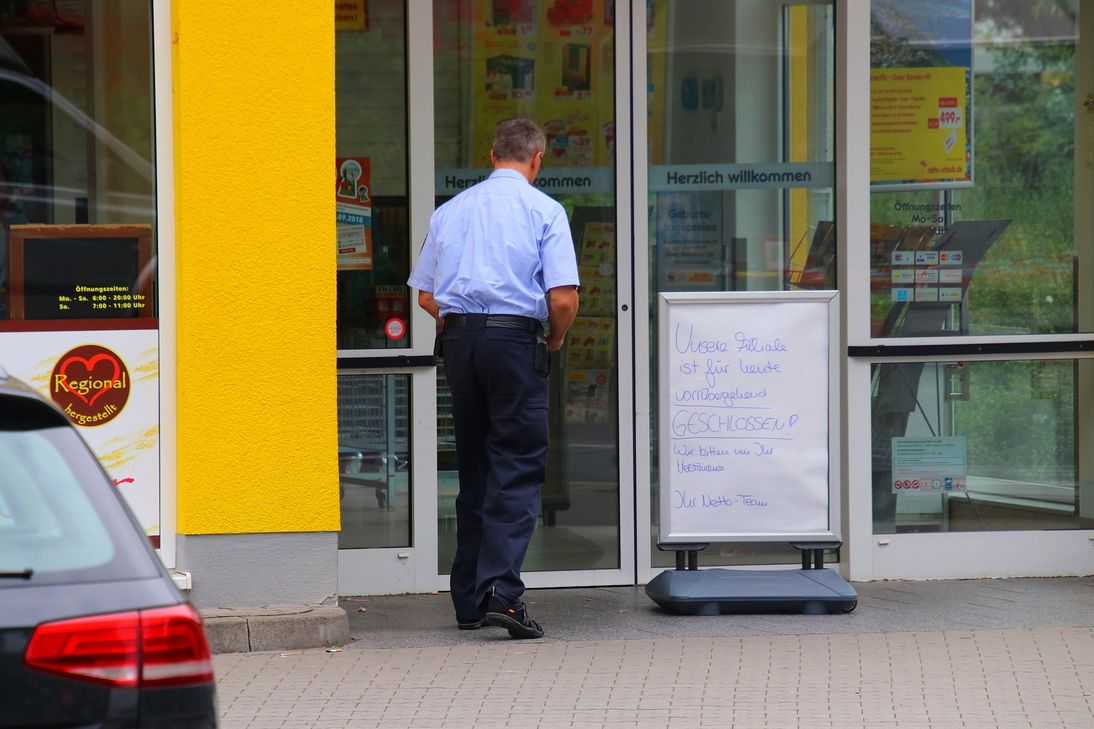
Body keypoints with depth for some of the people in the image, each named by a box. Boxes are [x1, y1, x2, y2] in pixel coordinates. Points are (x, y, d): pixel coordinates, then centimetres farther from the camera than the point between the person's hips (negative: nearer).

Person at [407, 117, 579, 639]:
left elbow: (426, 296, 10)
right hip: (516, 339, -5)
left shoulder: (450, 211, 12)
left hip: (459, 340, 5)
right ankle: (501, 592, -18)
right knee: (518, 469, -4)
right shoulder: (544, 211, -1)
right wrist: (554, 341, 8)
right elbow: (564, 298, -10)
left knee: (472, 469, 12)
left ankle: (469, 601, 14)